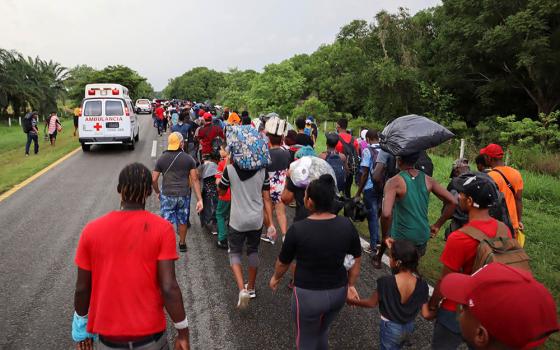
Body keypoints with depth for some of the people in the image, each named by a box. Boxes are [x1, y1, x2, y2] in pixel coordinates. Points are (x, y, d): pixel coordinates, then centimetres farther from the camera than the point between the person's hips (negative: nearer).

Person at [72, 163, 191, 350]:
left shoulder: (91, 230, -8)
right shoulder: (162, 229, -15)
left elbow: (82, 288, -1)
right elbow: (169, 287, -18)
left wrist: (81, 327, 14)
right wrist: (183, 331, -6)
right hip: (150, 334, -1)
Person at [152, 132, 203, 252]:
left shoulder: (161, 159, -1)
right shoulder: (189, 159, -3)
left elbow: (153, 179, -1)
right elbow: (195, 180, -6)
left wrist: (157, 192, 17)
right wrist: (199, 199, -5)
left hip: (167, 195, -1)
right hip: (184, 195, 1)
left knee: (167, 222, 6)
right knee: (182, 221, 18)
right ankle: (182, 244, 34)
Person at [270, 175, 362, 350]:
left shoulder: (297, 229, -22)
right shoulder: (346, 224, -12)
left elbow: (283, 262, -7)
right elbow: (356, 259, 1)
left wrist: (275, 278, 13)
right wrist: (351, 285, 15)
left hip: (308, 295, -4)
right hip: (338, 292, 4)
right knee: (322, 332, 31)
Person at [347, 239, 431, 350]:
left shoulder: (386, 282, -28)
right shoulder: (422, 284, -18)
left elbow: (372, 303, -13)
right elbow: (426, 314, -11)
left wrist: (351, 301, 3)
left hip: (390, 328, -3)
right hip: (409, 327, 4)